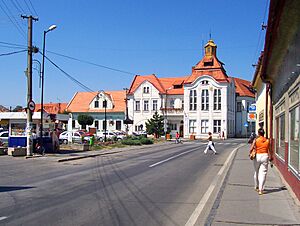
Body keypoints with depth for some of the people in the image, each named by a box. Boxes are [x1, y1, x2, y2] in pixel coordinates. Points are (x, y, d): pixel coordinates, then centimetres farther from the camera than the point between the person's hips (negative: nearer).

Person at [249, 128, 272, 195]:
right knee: (263, 173, -1)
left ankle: (256, 187, 32)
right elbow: (268, 150, 0)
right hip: (265, 156, 0)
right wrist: (270, 158, 10)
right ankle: (261, 189, -9)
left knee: (256, 172, 18)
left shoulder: (256, 140, -5)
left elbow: (251, 148, -11)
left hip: (257, 156, 0)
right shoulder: (267, 141, 1)